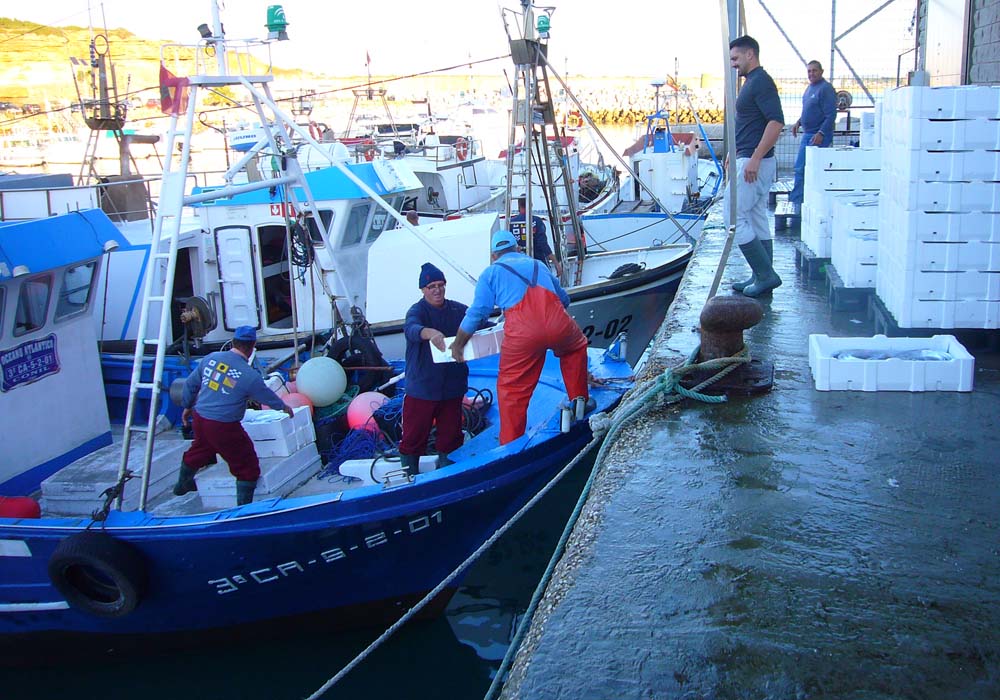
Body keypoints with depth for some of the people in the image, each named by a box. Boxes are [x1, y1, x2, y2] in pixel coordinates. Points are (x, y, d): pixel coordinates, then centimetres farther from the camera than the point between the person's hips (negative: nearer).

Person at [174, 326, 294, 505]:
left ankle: (183, 484, 57)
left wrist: (187, 406, 27)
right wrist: (284, 407, 22)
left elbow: (190, 384, 10)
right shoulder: (250, 376, -16)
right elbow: (268, 397, 1)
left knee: (199, 450, 34)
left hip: (199, 418, 7)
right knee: (247, 467, 8)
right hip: (224, 427, -7)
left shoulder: (210, 358, -1)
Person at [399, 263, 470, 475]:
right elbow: (411, 328, -29)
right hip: (422, 388, -4)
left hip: (452, 386, 4)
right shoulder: (418, 310, -9)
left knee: (451, 435, 13)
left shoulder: (458, 310, 6)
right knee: (414, 435, 1)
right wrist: (429, 332, -52)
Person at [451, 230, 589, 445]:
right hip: (558, 324, 3)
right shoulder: (537, 265, 30)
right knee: (575, 347, 35)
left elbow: (476, 313, 11)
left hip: (523, 333, -3)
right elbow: (564, 299, 39)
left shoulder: (492, 272, 19)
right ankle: (579, 400, 33)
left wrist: (458, 345, 22)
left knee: (512, 390, 10)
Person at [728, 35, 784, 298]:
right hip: (750, 160, 11)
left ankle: (766, 274, -6)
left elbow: (776, 122, -25)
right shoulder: (752, 82, 16)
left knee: (736, 219, -9)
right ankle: (762, 276, 17)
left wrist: (754, 159, -27)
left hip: (753, 162, -11)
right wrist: (735, 153, 26)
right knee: (757, 220, 12)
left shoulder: (761, 81, -15)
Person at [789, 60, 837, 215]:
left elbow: (831, 115, -18)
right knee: (800, 168, 10)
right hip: (807, 135, 10)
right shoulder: (810, 88, 15)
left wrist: (821, 133, -24)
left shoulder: (826, 89, -13)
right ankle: (796, 202, 16)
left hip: (819, 137, -10)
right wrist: (798, 122, 12)